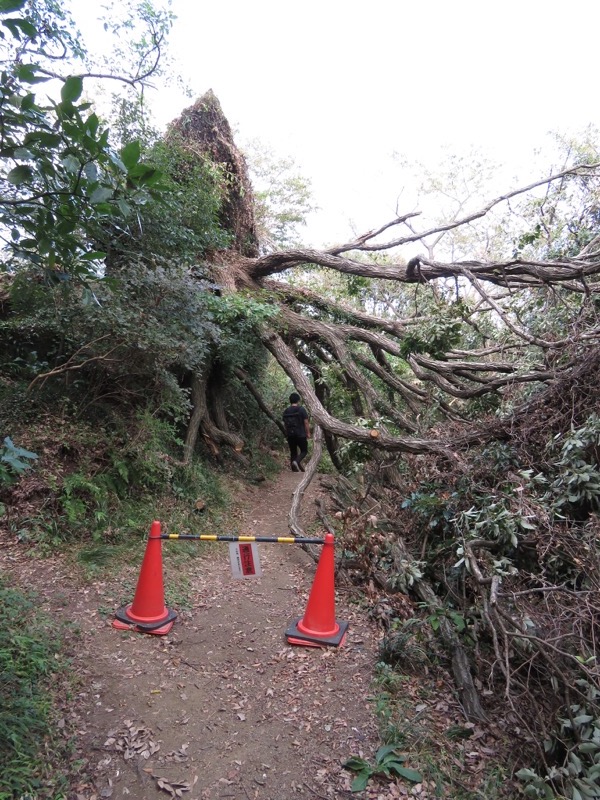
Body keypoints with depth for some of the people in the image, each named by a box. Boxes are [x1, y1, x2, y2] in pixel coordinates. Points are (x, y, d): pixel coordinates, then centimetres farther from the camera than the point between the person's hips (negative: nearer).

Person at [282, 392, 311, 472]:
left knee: (293, 452, 10)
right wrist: (308, 433, -1)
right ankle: (296, 461, -21)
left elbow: (284, 424, 12)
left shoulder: (286, 411, 8)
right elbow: (306, 423, -9)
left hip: (290, 435, 5)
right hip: (300, 434, -4)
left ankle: (294, 469, 8)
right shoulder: (301, 409, -6)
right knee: (304, 451, 5)